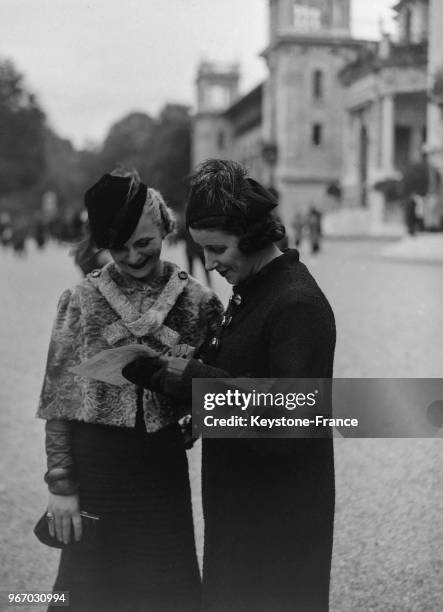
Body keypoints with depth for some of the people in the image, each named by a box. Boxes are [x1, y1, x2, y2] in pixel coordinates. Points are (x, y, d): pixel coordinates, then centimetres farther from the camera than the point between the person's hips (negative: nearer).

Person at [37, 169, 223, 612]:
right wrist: (60, 484, -6)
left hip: (164, 469, 1)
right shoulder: (82, 300, -4)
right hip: (95, 463, -1)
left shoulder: (198, 302, -2)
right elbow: (58, 400, -2)